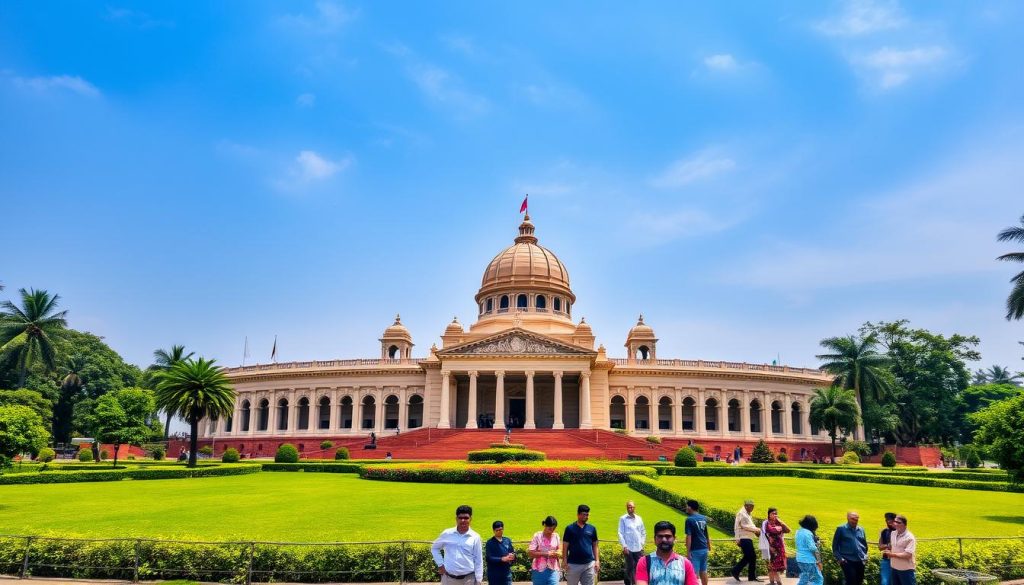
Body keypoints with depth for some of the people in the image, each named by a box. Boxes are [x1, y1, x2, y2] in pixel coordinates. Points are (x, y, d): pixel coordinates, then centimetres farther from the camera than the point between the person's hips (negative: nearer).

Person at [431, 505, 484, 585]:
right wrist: (440, 564, 4)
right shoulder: (447, 534, 0)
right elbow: (434, 548, 15)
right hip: (449, 578, 1)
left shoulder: (475, 537, -2)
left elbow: (478, 561, 1)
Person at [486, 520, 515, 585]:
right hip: (494, 574, -3)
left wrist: (512, 556, -15)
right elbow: (489, 558, -13)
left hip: (506, 573, 3)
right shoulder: (490, 542, -5)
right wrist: (502, 559, -25)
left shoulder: (508, 540, 8)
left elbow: (513, 553, 9)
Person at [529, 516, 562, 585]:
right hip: (539, 570, -1)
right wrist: (544, 553, -20)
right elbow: (530, 553, -9)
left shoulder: (556, 536, 4)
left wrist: (556, 553, -12)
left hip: (553, 570, 1)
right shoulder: (537, 536, -5)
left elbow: (561, 552, 11)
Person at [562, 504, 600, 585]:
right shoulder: (570, 528, -2)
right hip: (573, 565, -2)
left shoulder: (592, 529, 6)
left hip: (589, 564, 2)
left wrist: (597, 561, 3)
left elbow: (595, 546, 12)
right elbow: (565, 547, 0)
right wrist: (565, 563, -5)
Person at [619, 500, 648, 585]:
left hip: (639, 548, 3)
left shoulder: (639, 518, 7)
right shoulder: (623, 519, -3)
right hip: (628, 548, -3)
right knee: (630, 568, 3)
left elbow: (643, 532, 15)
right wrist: (624, 546, -9)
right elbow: (620, 533, -4)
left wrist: (642, 543, 6)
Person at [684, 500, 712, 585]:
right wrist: (709, 548, 26)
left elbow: (689, 537, -17)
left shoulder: (690, 519, -14)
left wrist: (688, 552, -15)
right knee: (703, 571, 15)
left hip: (695, 550, -7)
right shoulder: (704, 518, 7)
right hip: (704, 549, 7)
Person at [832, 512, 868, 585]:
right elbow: (835, 546, -1)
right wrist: (839, 558, -8)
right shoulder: (841, 529, -3)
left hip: (860, 562, 5)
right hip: (848, 562, -5)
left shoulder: (861, 529, 12)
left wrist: (865, 555, 11)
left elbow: (865, 544, 24)